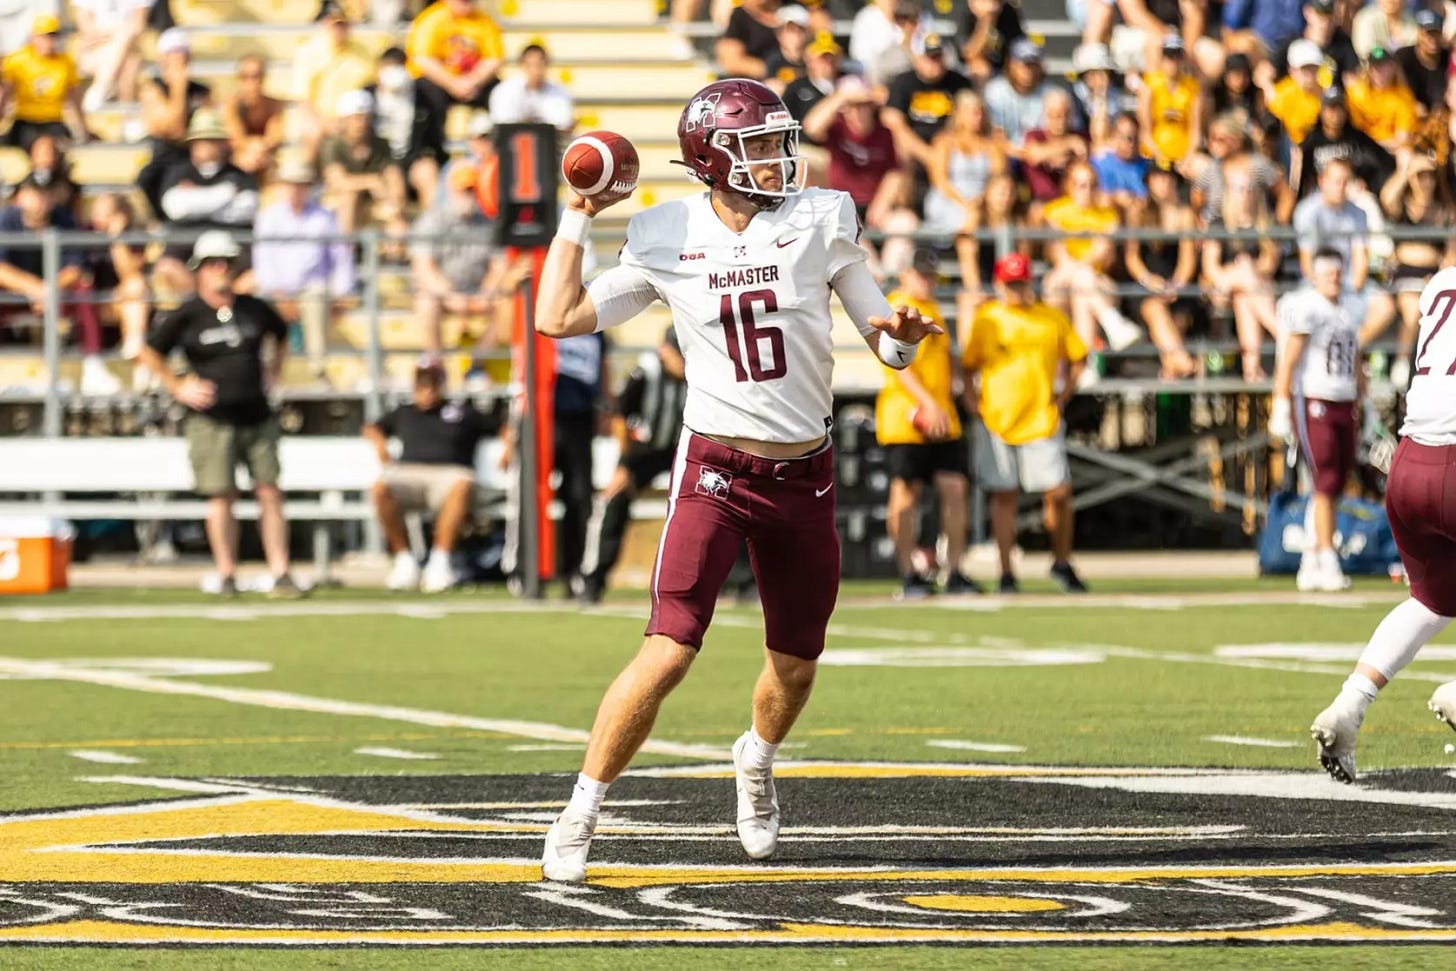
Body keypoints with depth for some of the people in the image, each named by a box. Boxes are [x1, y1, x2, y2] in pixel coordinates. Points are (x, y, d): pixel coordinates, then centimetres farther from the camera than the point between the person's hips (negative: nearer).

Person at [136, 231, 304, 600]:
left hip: (257, 416, 3)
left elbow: (281, 334, 27)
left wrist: (273, 372, 18)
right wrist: (179, 387, -4)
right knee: (222, 497, -3)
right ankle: (227, 575, 5)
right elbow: (150, 352, 2)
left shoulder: (254, 309, 7)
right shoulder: (187, 316, -4)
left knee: (269, 492, 0)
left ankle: (280, 574, 2)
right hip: (212, 421, -3)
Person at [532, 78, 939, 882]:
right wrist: (578, 218, -2)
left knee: (795, 666, 13)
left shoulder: (820, 222, -2)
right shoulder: (666, 239, -2)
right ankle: (580, 816, -5)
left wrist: (899, 334, -22)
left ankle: (757, 759, 47)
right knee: (668, 654, -16)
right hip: (716, 469, -3)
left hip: (803, 476, 3)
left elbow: (887, 342, 1)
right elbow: (559, 318, 0)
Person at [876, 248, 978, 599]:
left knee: (955, 488, 1)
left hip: (942, 419, 8)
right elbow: (899, 363, -16)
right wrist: (928, 403, -23)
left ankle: (955, 573, 5)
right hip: (904, 418, -8)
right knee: (906, 492, -4)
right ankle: (909, 575, -1)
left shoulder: (932, 310, 20)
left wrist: (946, 395, 10)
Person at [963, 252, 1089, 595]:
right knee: (1003, 496, 1)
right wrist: (971, 400, -3)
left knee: (1059, 493, -4)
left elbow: (1078, 358, 15)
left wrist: (1063, 396, 6)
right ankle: (1006, 574, 6)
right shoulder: (986, 319, 3)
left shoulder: (1052, 318, 5)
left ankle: (1062, 563, 17)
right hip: (996, 421, -1)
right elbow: (969, 364, 11)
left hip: (1042, 421, 1)